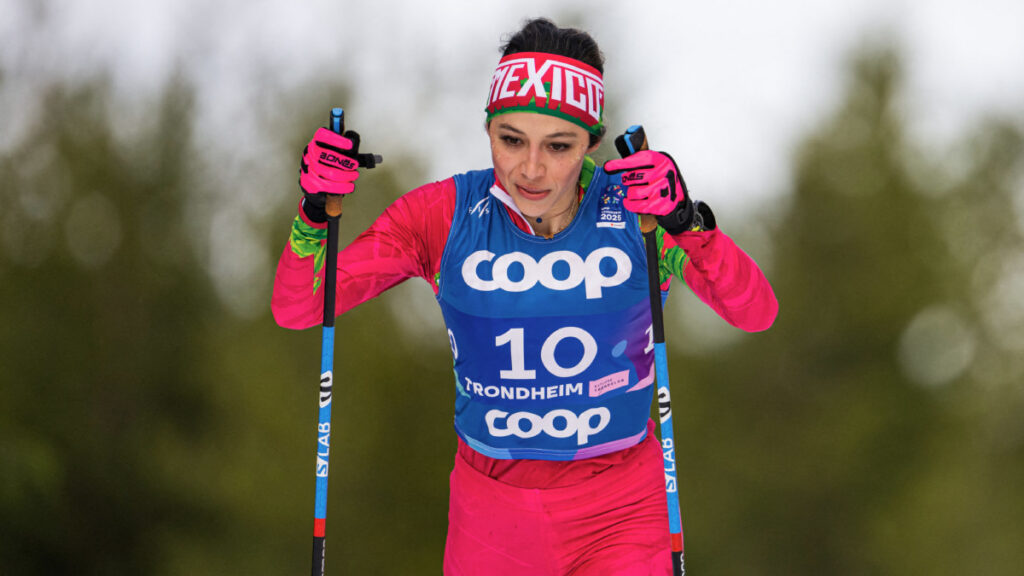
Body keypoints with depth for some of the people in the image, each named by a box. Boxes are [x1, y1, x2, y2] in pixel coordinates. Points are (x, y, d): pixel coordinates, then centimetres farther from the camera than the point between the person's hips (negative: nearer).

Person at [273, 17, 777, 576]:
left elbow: (757, 314, -19)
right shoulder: (445, 215, -9)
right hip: (491, 514, 1)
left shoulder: (636, 209, -11)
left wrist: (689, 223, -35)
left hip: (620, 515, -1)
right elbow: (297, 309, -7)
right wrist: (314, 215, -26)